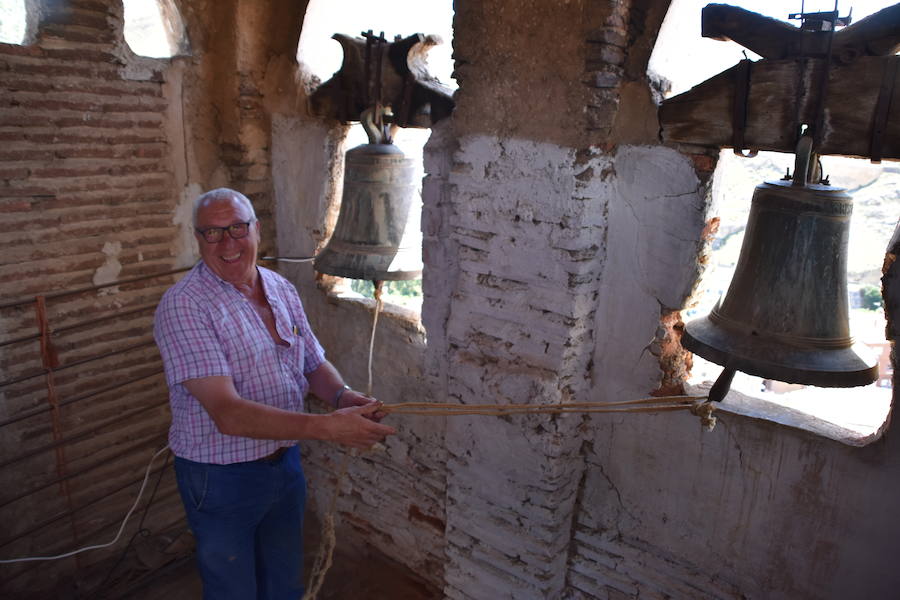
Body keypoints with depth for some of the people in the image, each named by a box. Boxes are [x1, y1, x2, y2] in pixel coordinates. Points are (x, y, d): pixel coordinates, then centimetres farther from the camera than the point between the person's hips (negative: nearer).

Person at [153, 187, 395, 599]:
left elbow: (314, 364, 7)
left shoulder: (282, 290, 0)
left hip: (285, 462, 6)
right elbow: (227, 413, -30)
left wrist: (343, 395, -16)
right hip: (221, 477, -6)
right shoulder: (182, 306, -22)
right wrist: (327, 426, -37)